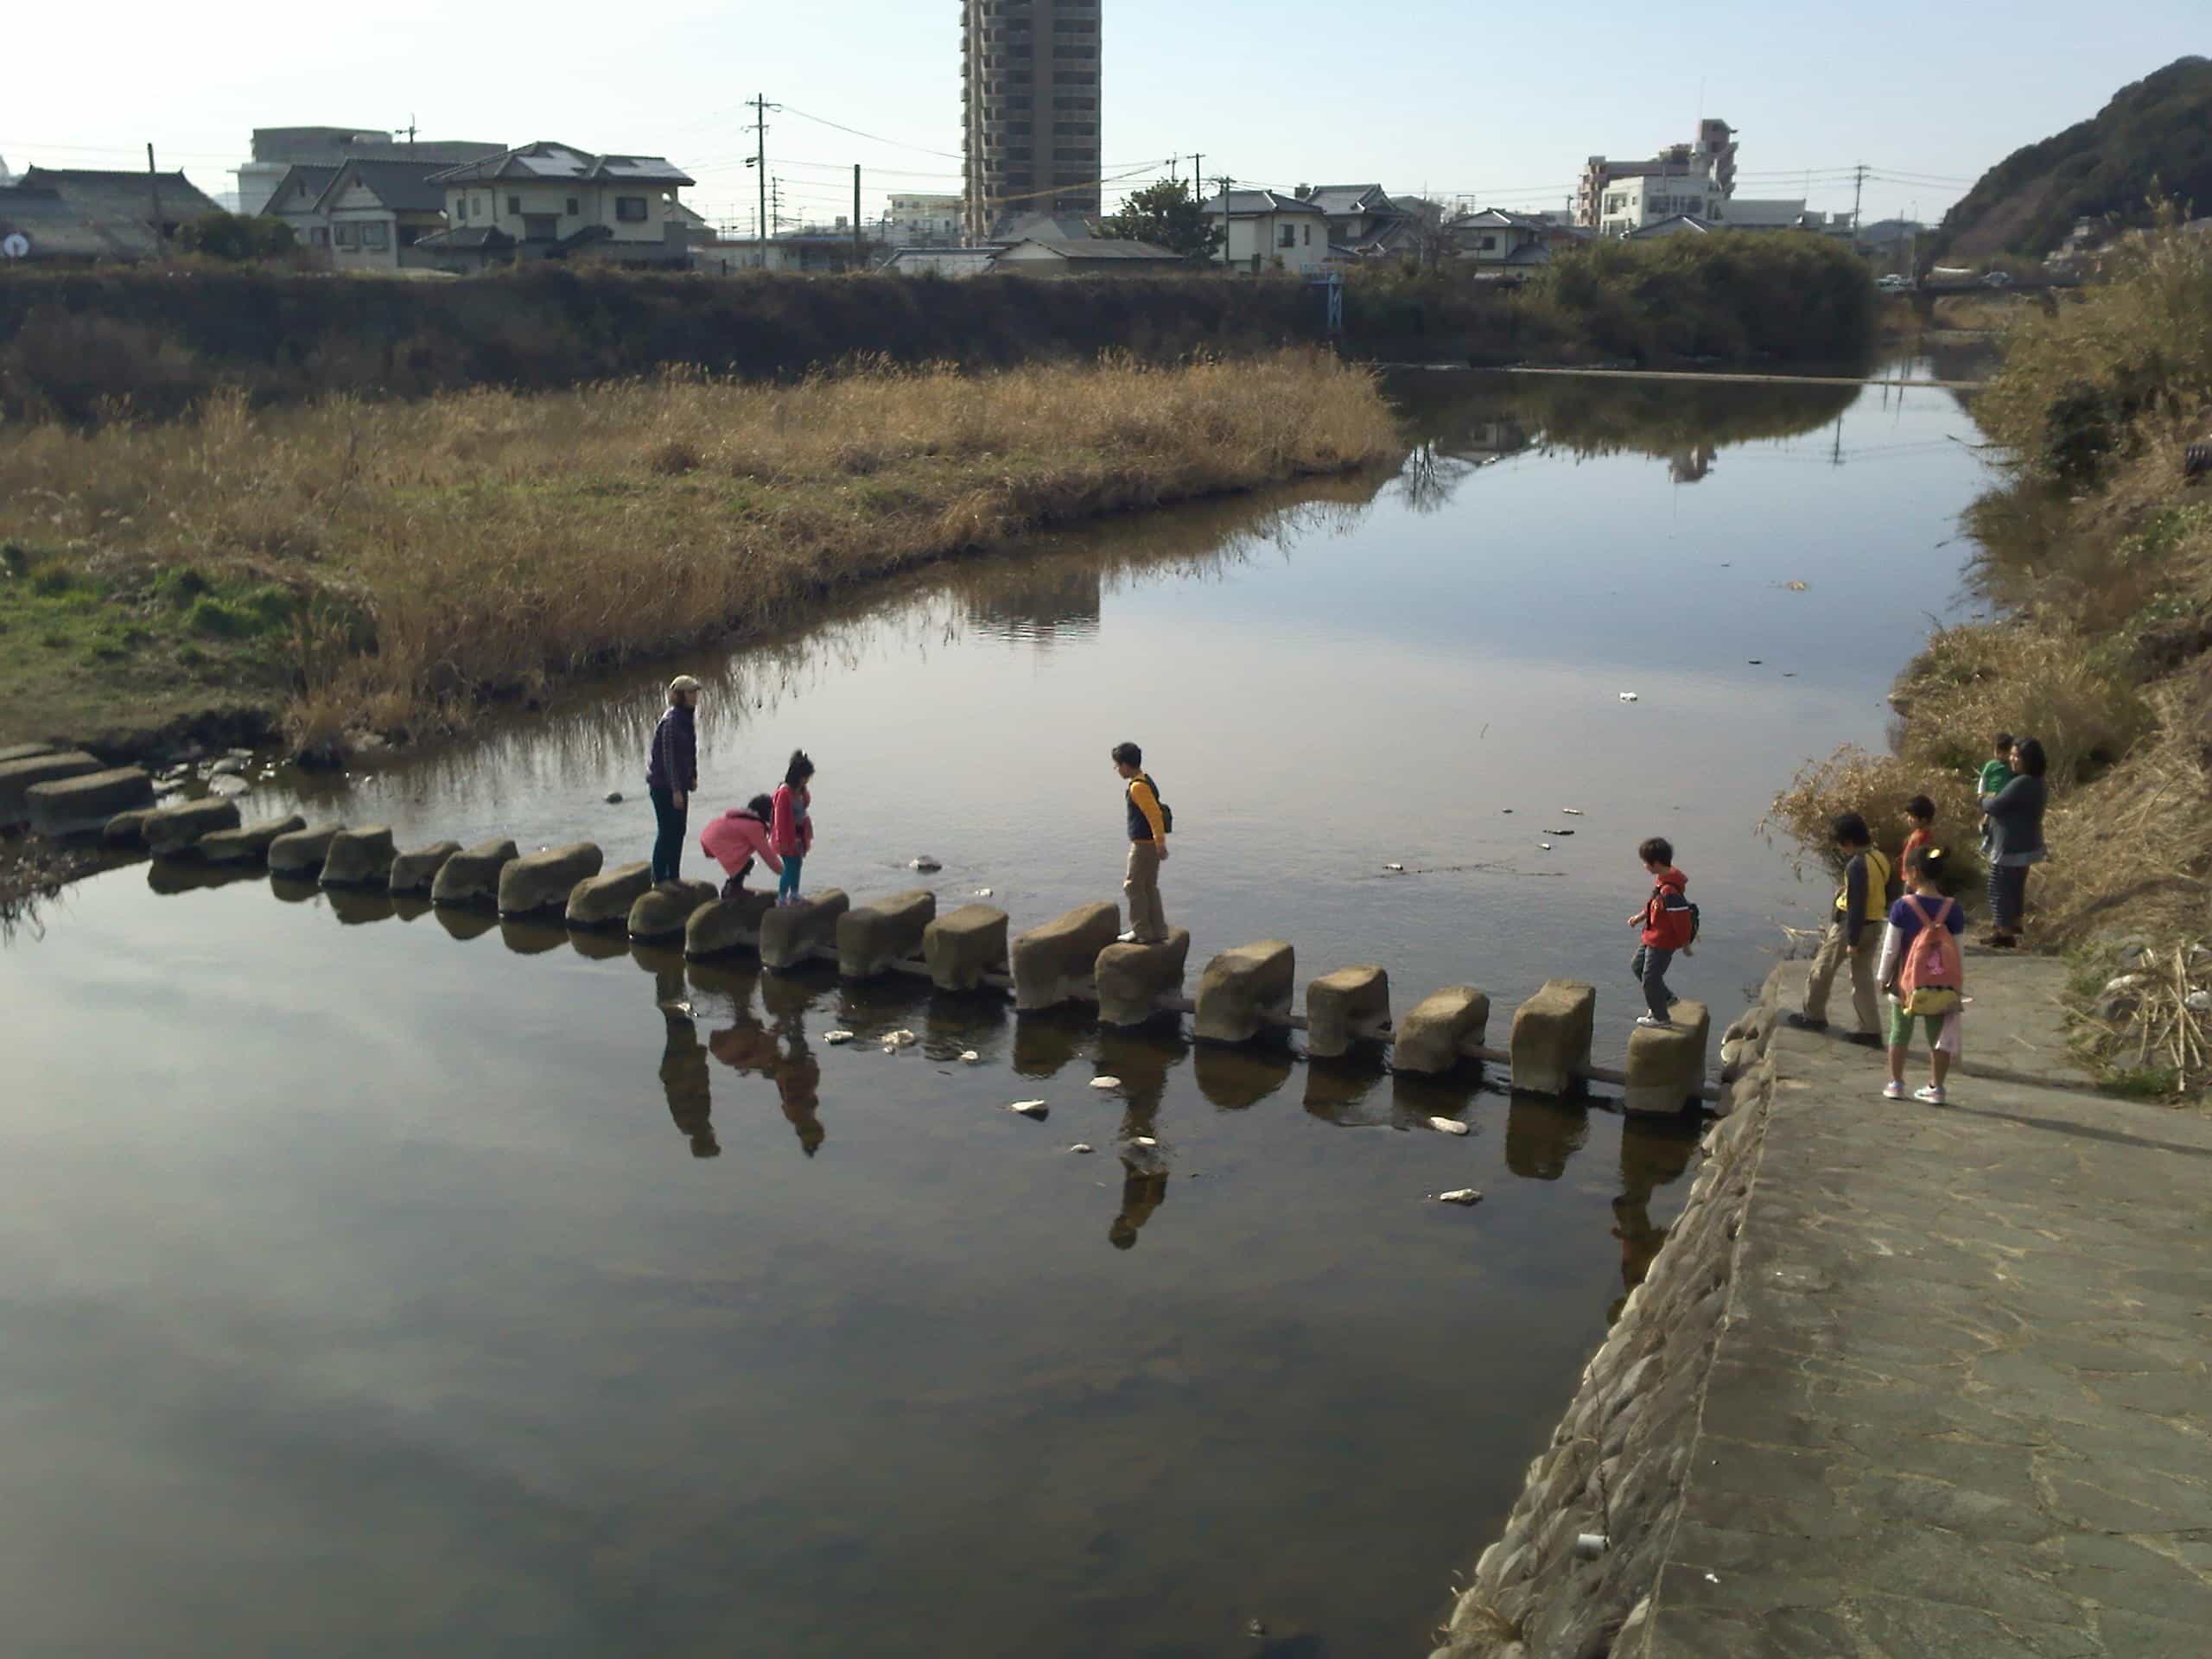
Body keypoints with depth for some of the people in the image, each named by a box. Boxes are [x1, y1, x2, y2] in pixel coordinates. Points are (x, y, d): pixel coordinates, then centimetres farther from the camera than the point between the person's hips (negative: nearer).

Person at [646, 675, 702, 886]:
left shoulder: (688, 718, 7)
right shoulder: (671, 721, -20)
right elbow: (668, 757, -21)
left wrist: (693, 776, 12)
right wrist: (676, 790, -21)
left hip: (679, 783, 9)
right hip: (664, 785, -9)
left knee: (678, 831, 13)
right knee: (667, 832, -3)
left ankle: (673, 878, 22)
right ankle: (659, 879, 6)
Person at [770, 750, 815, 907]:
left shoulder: (803, 791, 1)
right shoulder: (784, 793, -24)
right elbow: (781, 819, -20)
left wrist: (807, 836, 14)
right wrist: (784, 842, -17)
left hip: (799, 834, 8)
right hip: (787, 836, -8)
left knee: (797, 864, 16)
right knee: (791, 866, -6)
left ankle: (794, 895, 30)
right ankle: (781, 898, 3)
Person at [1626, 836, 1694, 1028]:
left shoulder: (1670, 891, -33)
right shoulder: (1661, 879, -2)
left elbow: (1682, 918, -27)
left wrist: (1685, 943, -16)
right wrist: (1640, 917, 12)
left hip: (1662, 942, -10)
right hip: (1652, 937, 10)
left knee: (1650, 978, 6)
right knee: (1636, 966, 24)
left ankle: (1661, 1017, 26)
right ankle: (1667, 998, 37)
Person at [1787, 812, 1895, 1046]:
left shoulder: (1857, 865, -25)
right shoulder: (1880, 857, 3)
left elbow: (1856, 906, -24)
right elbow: (1890, 892, 14)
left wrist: (1852, 942, -20)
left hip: (1851, 925, -8)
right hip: (1874, 925, 8)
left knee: (1822, 969, 12)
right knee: (1863, 977, 12)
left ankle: (1814, 1016, 25)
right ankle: (1871, 1031, 10)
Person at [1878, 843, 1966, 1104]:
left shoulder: (1903, 907, -15)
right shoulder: (1952, 909, -7)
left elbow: (1890, 948, -9)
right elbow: (1958, 951, -1)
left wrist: (1884, 978, 4)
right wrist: (1959, 988, 8)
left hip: (1906, 983, -2)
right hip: (1942, 986, 2)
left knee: (1900, 1033, 14)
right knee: (1937, 1036, 13)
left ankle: (1896, 1084, 21)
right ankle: (1936, 1088, 17)